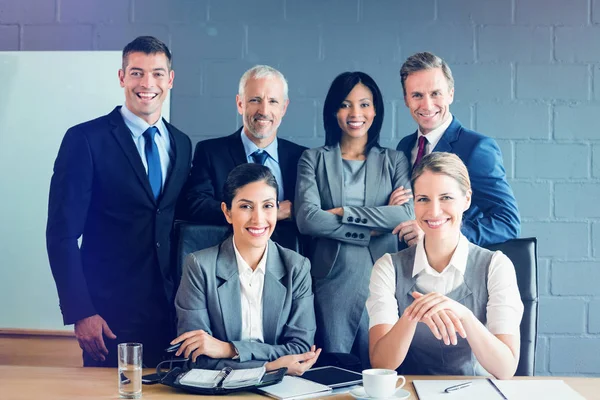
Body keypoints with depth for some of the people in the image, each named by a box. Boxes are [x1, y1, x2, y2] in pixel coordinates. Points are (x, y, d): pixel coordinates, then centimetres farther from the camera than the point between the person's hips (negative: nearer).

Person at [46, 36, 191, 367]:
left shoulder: (182, 144, 9)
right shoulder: (85, 140, -7)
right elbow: (62, 233, -9)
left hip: (171, 312, 5)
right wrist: (79, 312, -14)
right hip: (110, 315, -4)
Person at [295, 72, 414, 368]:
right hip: (332, 280, 0)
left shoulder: (394, 161, 9)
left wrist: (343, 213, -10)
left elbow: (407, 214, -8)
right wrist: (375, 224, -9)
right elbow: (307, 219, -8)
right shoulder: (314, 160, 7)